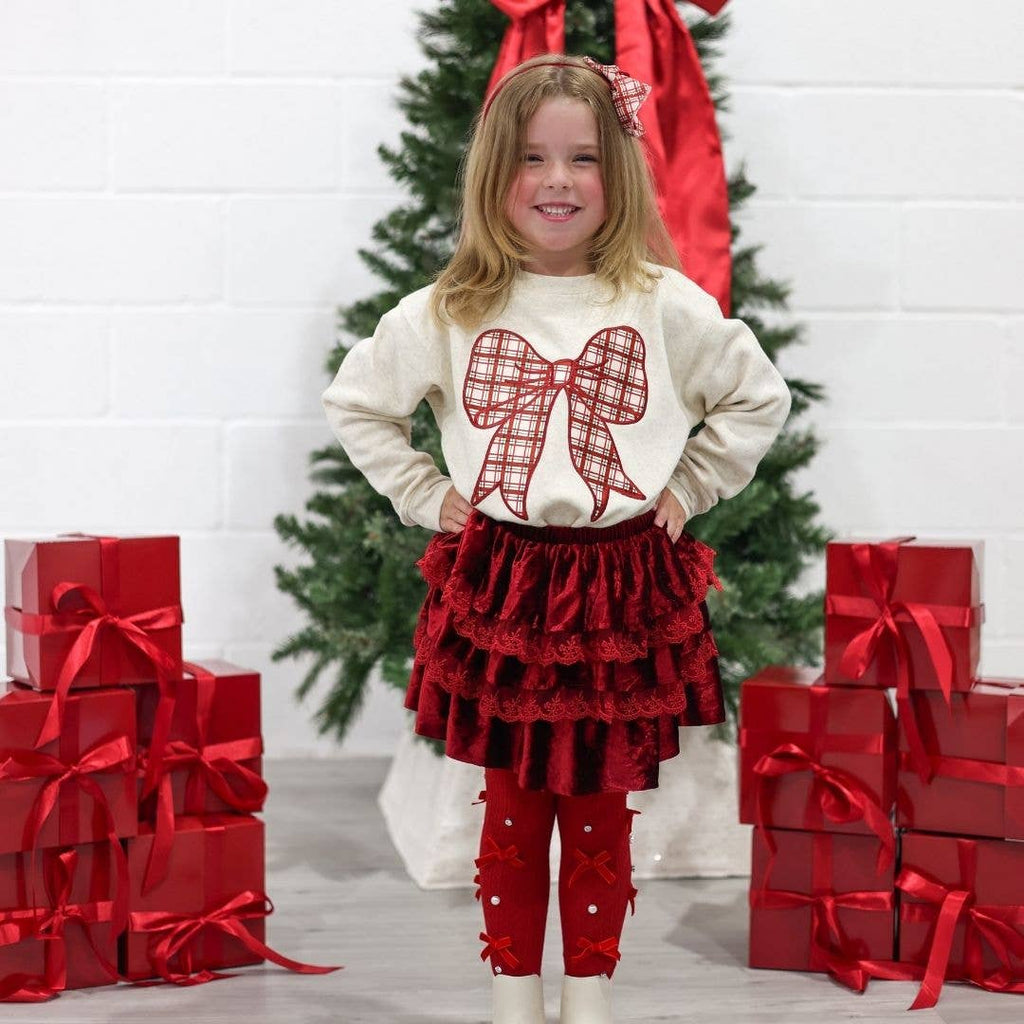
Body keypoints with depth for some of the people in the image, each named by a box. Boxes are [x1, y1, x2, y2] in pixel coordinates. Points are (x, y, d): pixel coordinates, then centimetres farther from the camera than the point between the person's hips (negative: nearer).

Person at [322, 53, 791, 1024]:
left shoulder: (663, 305, -2)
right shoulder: (448, 313, 0)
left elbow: (760, 397, 9)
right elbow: (354, 402, 11)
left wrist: (686, 488, 3)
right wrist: (427, 497, 4)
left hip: (622, 592, 0)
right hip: (498, 588, 1)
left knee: (598, 811, 9)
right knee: (513, 808, 9)